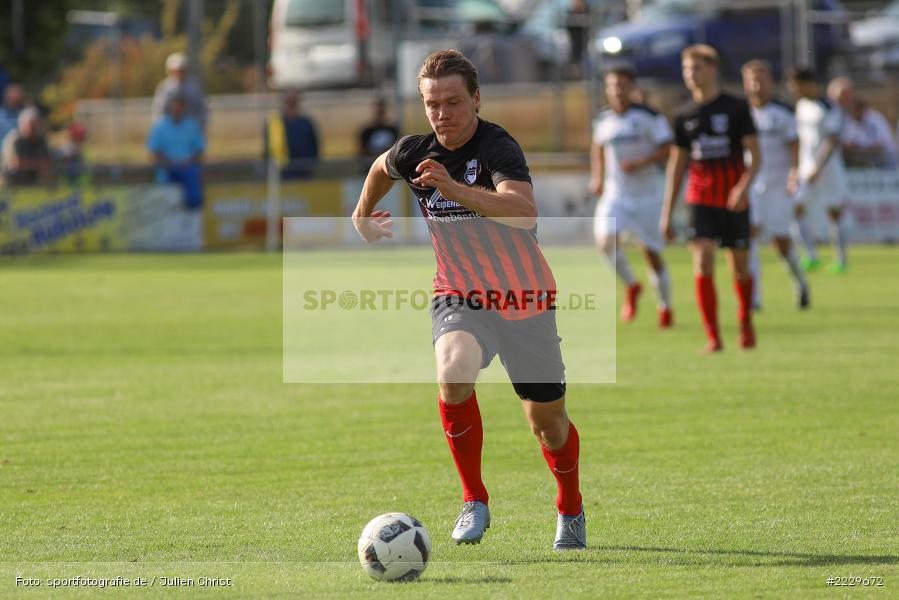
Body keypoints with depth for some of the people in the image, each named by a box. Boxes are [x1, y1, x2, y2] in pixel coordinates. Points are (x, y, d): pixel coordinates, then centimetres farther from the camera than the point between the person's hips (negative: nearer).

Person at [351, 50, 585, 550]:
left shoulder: (498, 147, -22)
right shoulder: (414, 152, -5)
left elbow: (525, 212, -41)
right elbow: (382, 167, 21)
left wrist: (455, 189, -52)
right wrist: (364, 215, 34)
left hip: (524, 299, -2)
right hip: (460, 296, 2)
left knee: (548, 422, 7)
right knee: (454, 372, -31)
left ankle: (571, 509, 38)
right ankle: (475, 500, -17)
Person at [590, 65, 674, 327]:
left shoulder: (648, 117, -9)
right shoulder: (603, 120, 4)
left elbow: (666, 149, -11)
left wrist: (640, 163, -24)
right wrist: (597, 176, 11)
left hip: (648, 193, -3)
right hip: (616, 193, 3)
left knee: (652, 253, 3)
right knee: (606, 241, -20)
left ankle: (665, 305, 24)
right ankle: (631, 286, 5)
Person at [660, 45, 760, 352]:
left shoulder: (736, 108, -1)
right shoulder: (685, 116, 8)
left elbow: (754, 155, -4)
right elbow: (677, 164, 13)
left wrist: (744, 186, -23)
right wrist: (667, 214, 10)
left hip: (734, 200, -2)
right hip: (700, 198, 2)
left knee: (740, 266, 5)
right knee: (703, 262, -14)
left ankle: (746, 323, 30)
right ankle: (713, 336, -12)